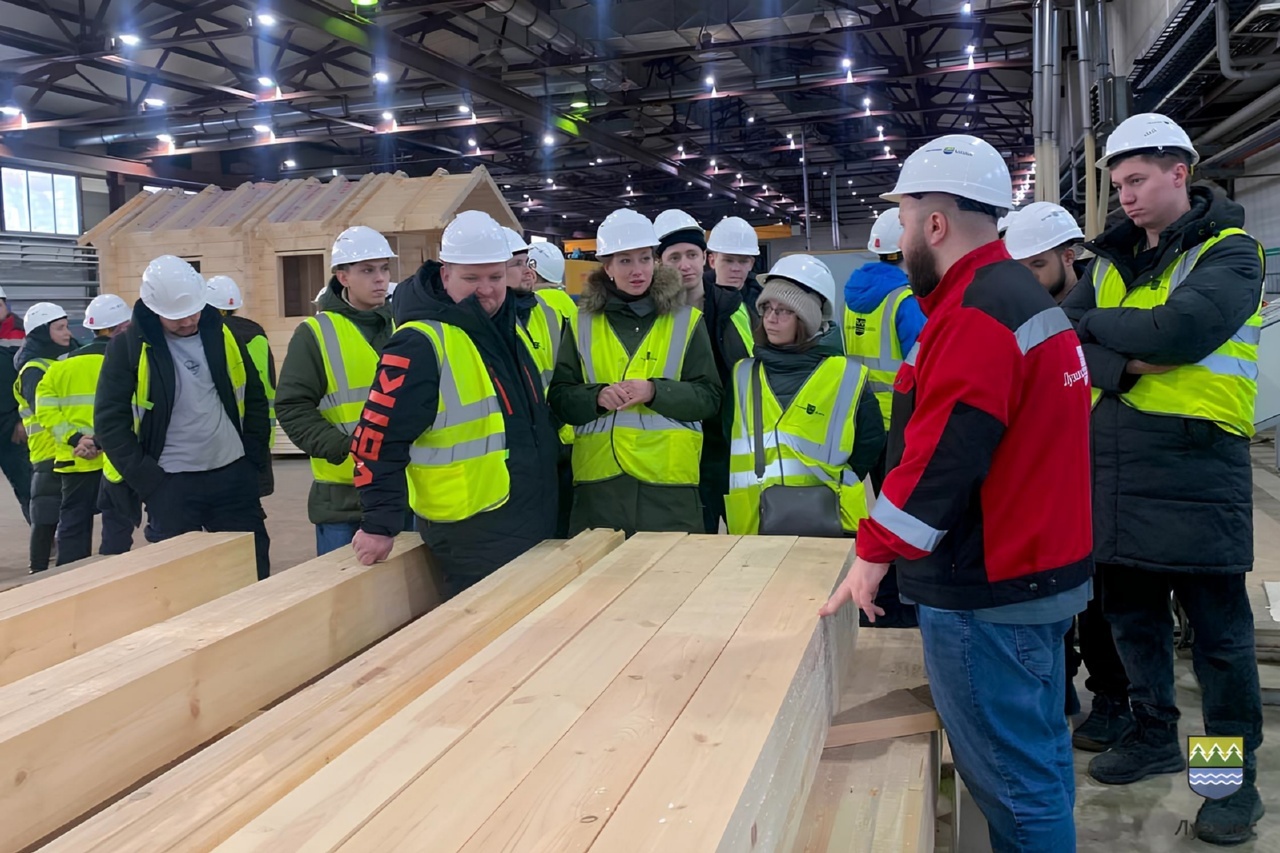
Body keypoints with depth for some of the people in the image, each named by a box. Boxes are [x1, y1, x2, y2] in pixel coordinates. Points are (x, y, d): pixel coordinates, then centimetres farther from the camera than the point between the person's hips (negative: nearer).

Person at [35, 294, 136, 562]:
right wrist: (102, 441, -18)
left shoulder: (63, 364, 9)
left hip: (75, 461, 5)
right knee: (117, 524, 4)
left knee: (73, 524, 15)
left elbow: (46, 409, 1)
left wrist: (74, 438, -4)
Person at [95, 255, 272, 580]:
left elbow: (255, 399, 12)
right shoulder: (128, 346, -7)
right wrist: (147, 480, -11)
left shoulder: (222, 333, 4)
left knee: (253, 572, 9)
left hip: (234, 476, 3)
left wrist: (255, 461, 5)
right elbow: (109, 420, -5)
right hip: (170, 484, -3)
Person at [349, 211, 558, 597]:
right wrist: (380, 524, -18)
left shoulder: (507, 327, 9)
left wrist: (553, 473, 21)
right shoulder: (421, 344, -17)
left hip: (531, 522, 8)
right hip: (470, 534, -8)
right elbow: (379, 439, -18)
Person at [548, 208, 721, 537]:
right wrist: (597, 396, -13)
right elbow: (560, 397, 8)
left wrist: (655, 391, -15)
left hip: (668, 479, -1)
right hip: (599, 478, 1)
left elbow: (709, 397, 1)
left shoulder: (686, 320, 6)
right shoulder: (582, 323, 10)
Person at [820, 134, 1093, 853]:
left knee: (1011, 778, 2)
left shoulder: (975, 316, -19)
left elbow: (941, 457, -24)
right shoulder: (1026, 296, 14)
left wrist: (875, 552, -14)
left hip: (986, 592, -10)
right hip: (1048, 570, 10)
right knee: (1039, 756, 21)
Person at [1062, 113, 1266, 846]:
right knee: (1132, 612, 14)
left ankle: (1237, 774, 17)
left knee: (1217, 626, 3)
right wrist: (1126, 365, -17)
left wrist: (1095, 323, -7)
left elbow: (1182, 330, -21)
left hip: (1196, 463, -5)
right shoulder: (1111, 260, 14)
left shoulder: (1229, 252, -4)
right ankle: (1154, 736, 32)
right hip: (1115, 462, 6)